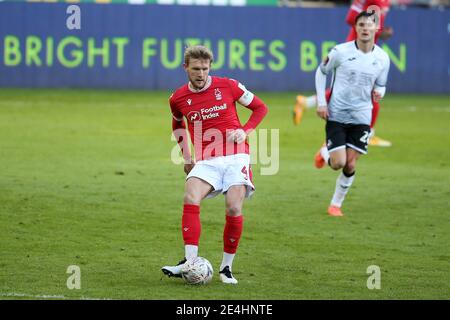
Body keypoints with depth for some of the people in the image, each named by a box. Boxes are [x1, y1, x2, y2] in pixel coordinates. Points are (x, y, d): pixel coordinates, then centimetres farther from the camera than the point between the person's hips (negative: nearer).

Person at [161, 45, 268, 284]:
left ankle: (227, 268, -1)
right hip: (205, 161, 2)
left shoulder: (228, 86, -1)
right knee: (190, 199, -25)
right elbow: (177, 125, 28)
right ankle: (190, 261, -29)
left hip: (235, 156, -2)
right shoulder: (178, 99, 5)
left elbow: (260, 107, 10)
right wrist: (186, 156, 20)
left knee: (234, 209, -17)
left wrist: (245, 131, -4)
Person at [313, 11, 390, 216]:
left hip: (361, 117, 2)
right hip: (336, 114, -2)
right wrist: (321, 102, -3)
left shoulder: (382, 58, -1)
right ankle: (325, 152, 28)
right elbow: (321, 72, 4)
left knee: (350, 165, -1)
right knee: (338, 164, -9)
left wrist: (379, 92, -12)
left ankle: (336, 203, 19)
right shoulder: (341, 51, -11)